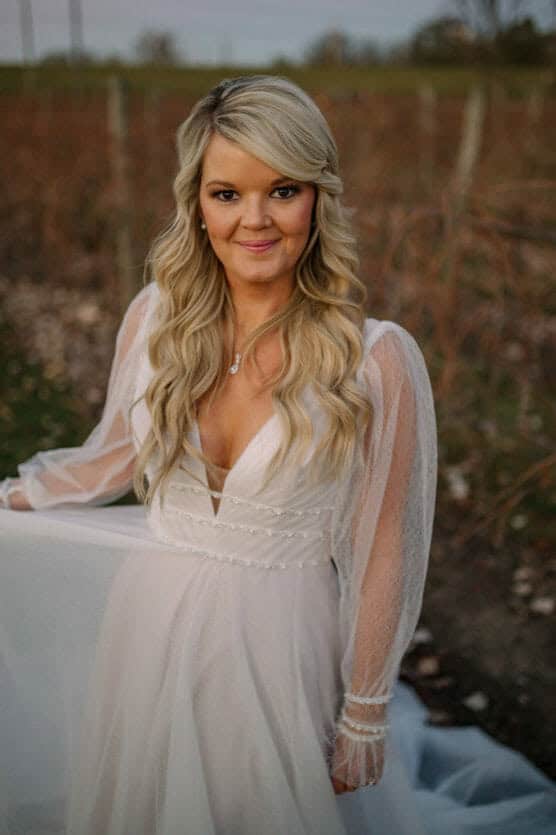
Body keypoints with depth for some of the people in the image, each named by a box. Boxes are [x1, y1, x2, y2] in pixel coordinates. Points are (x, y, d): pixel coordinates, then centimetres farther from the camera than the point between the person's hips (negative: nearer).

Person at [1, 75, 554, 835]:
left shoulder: (377, 359, -19)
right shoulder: (155, 316, -8)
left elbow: (382, 552, -12)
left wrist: (366, 717, -5)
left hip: (280, 642, -3)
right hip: (151, 622, 4)